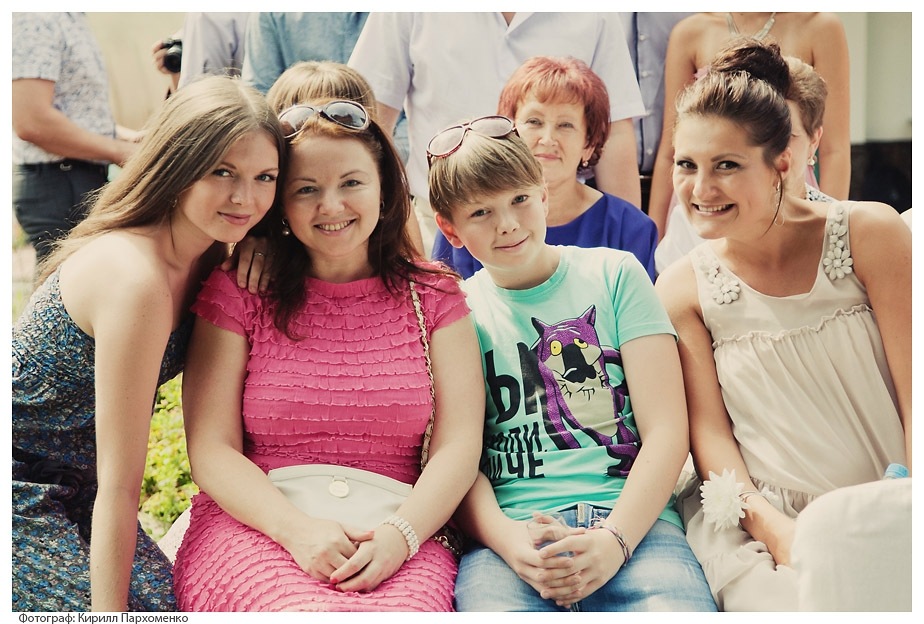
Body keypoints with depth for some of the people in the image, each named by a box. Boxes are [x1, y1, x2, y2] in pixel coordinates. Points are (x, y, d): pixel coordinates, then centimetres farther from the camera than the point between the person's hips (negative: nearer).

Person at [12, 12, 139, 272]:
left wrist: (128, 137, 7)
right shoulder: (36, 18, -16)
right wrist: (119, 151, -16)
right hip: (57, 184, -10)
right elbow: (31, 121, -25)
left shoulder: (72, 19, 15)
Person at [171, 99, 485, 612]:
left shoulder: (433, 296, 11)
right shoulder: (236, 292, 8)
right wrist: (297, 529, -16)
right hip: (253, 529, -1)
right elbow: (211, 450, 1)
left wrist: (398, 536, -15)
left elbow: (458, 446, 3)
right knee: (309, 610, -35)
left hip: (397, 541, 1)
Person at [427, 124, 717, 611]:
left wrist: (613, 540, -12)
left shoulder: (614, 274, 12)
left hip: (632, 518, 0)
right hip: (510, 529, 0)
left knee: (673, 606, -33)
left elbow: (666, 430, 4)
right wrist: (510, 543, -16)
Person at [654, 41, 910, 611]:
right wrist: (776, 530, -16)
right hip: (766, 517, 0)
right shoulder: (682, 290, 0)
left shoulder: (870, 234, -3)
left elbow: (914, 395, -3)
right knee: (790, 603, -28)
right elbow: (709, 431, -1)